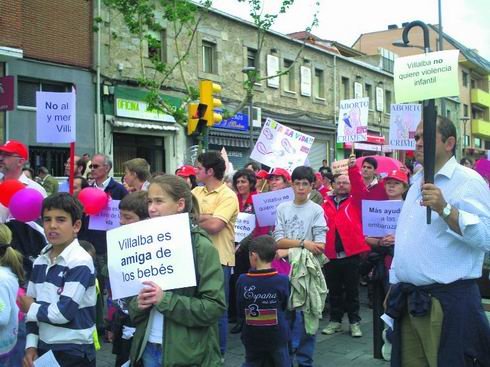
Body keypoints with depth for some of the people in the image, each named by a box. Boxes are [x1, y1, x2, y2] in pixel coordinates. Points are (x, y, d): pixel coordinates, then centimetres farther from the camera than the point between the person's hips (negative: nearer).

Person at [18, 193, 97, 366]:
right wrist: (31, 345, 2)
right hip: (44, 348, 6)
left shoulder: (81, 262, -17)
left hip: (74, 353, -6)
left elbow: (64, 312, -21)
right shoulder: (40, 261, 5)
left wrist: (31, 308, -6)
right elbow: (31, 305, 10)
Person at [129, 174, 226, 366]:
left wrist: (165, 300, -21)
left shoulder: (202, 247, -12)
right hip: (148, 349, 5)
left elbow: (215, 306, -16)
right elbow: (133, 307, 13)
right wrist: (138, 304, -9)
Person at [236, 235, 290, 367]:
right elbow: (284, 308, 1)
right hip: (277, 337, -1)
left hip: (252, 337, 1)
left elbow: (240, 313, -2)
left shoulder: (242, 280, -12)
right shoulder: (282, 280, -14)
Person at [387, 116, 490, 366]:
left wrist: (445, 209, -31)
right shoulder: (417, 183, 16)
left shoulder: (468, 181, -9)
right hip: (408, 300, 7)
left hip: (448, 302, -7)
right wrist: (395, 287, 19)